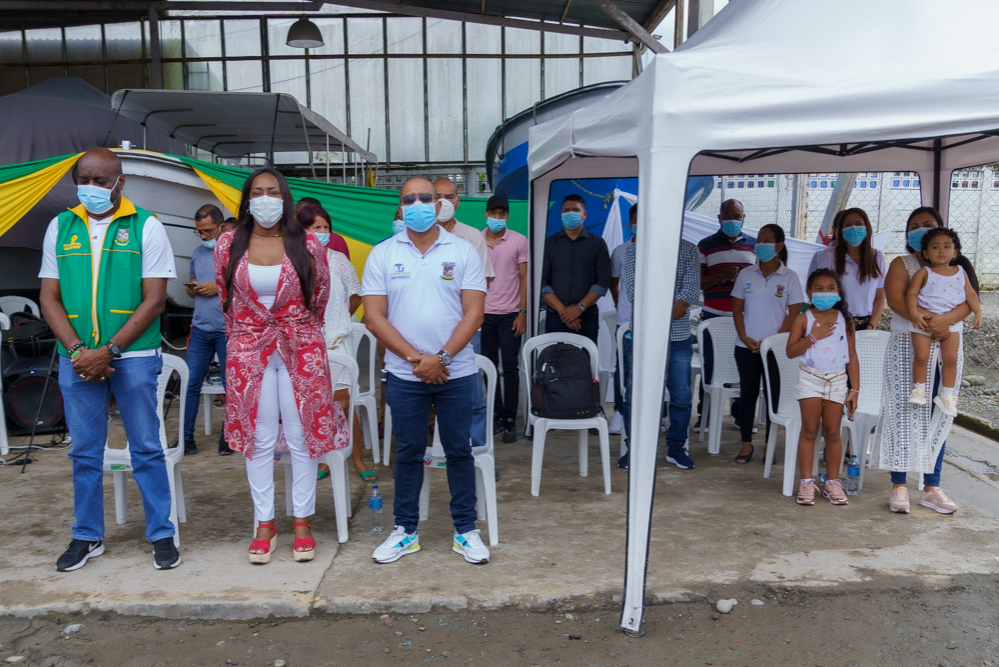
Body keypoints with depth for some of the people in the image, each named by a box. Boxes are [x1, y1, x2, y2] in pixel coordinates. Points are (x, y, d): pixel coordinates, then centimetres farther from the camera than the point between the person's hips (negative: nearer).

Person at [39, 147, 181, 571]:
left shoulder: (145, 227, -2)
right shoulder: (60, 227, 9)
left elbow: (154, 301, -7)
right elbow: (50, 298, 7)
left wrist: (108, 351, -13)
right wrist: (77, 351, -7)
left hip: (133, 355, -3)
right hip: (77, 358, 4)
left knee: (146, 448, 3)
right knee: (85, 452, 11)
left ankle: (161, 535, 13)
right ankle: (87, 537, 25)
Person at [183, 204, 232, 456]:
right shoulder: (198, 253, 16)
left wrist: (220, 288, -15)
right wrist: (192, 289, 3)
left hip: (228, 329, -5)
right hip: (200, 328, 5)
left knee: (231, 385, 4)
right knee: (191, 384, 2)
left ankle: (229, 436, 16)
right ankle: (187, 438, 10)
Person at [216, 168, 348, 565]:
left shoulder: (307, 245, -2)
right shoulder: (229, 245, 3)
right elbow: (227, 301, 14)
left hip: (301, 349, -1)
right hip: (249, 350, 1)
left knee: (302, 437, 3)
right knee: (258, 439, 6)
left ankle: (302, 522, 16)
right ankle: (264, 524, 19)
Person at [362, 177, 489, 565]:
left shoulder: (462, 252, 1)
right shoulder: (382, 255, 2)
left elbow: (474, 314, -4)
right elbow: (374, 317, -3)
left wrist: (441, 358, -14)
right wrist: (416, 358, -13)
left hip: (456, 373, 0)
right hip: (404, 375, 1)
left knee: (459, 450, 8)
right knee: (408, 452, 10)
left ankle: (466, 530, 22)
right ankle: (405, 531, 24)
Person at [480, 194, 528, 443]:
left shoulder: (518, 241, 1)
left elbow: (524, 278, 2)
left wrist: (522, 312, -6)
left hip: (510, 314, -2)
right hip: (483, 313, 2)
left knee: (510, 366, -2)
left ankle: (510, 420, 4)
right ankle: (497, 414, 18)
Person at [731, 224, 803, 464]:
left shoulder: (789, 277, -1)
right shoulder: (746, 274, 5)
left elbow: (794, 313, -3)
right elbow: (737, 309, 6)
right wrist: (744, 337, -7)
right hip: (746, 347, 2)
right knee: (748, 393, 7)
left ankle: (769, 444, 15)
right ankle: (746, 444, 16)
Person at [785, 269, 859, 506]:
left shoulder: (845, 320, 4)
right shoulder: (803, 319, -2)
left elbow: (852, 357, 5)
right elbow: (790, 351, -7)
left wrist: (854, 389, 2)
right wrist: (813, 336, -17)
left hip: (837, 380, 2)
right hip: (810, 379, -1)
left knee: (832, 432, 5)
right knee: (809, 430, 1)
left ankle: (832, 482, 16)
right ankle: (806, 482, 7)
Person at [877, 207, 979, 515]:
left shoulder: (956, 267, 12)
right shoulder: (902, 264, 5)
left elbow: (969, 301, -3)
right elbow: (895, 299, -12)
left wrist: (945, 319, -24)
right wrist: (926, 322, -27)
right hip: (907, 346, -3)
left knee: (939, 417, 5)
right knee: (904, 413, -6)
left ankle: (931, 488, 14)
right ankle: (899, 487, 0)